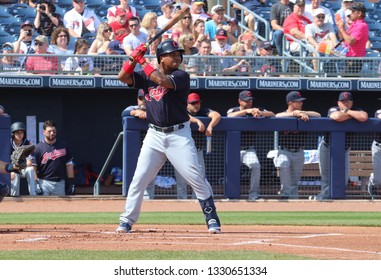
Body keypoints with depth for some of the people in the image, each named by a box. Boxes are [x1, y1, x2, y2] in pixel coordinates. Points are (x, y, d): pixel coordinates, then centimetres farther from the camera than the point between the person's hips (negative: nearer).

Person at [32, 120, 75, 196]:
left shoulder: (64, 146, 10)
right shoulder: (38, 148, -1)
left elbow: (69, 164, 12)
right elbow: (33, 166, -6)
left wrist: (71, 182, 5)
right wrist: (35, 184, -16)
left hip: (60, 183, 4)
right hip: (44, 183, -4)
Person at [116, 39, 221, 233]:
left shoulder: (181, 76, -6)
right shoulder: (146, 76, 8)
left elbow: (163, 80, -24)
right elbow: (122, 77, 2)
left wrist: (143, 62, -17)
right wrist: (134, 58, -10)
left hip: (179, 135, -3)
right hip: (154, 135, 3)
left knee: (195, 177, -8)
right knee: (139, 179, 0)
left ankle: (212, 219, 1)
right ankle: (127, 221, 9)